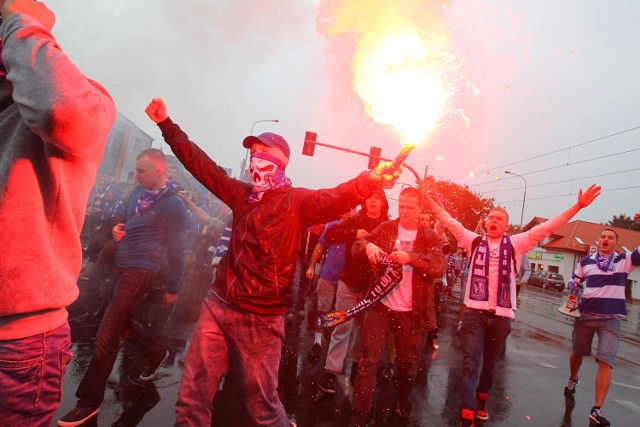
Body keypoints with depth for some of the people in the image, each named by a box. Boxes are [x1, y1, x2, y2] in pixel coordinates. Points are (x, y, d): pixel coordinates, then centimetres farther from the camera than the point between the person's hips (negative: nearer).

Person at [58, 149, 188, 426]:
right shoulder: (139, 192, 9)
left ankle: (89, 400, 6)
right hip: (121, 266, 9)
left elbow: (176, 251, -9)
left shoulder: (173, 206, -13)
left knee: (107, 333, -7)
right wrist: (119, 230, 1)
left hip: (140, 271, -9)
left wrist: (172, 288, -4)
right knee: (122, 324, 20)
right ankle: (157, 354, 41)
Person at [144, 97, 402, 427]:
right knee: (192, 395, 11)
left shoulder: (296, 201, -5)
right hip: (218, 305, 6)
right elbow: (201, 164, 17)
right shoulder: (244, 194, 11)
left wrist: (369, 181, -42)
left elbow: (334, 200, -23)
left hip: (259, 318, -5)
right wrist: (166, 123, 20)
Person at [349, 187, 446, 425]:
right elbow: (357, 246, 0)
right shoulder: (385, 229, 5)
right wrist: (367, 245, -24)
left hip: (411, 312, 0)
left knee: (408, 362, 18)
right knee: (368, 361, 0)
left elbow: (440, 267, -14)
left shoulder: (429, 236, 1)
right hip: (381, 305, 0)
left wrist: (411, 257, -30)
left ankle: (404, 399, 47)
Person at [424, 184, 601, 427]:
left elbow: (547, 227, 0)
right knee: (470, 366, -6)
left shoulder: (516, 244, 4)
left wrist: (578, 206, -4)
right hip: (474, 313, -1)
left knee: (490, 365, 20)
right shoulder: (474, 241, 4)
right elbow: (450, 222, 3)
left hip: (502, 317, 2)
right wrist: (431, 202, -1)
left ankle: (481, 401, 44)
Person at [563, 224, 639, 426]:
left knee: (606, 362, -10)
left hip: (611, 318, -2)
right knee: (577, 353, 18)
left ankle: (597, 409, -4)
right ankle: (572, 380, 48)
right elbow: (575, 281, 17)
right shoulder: (585, 262, 6)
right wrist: (573, 289, -5)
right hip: (585, 314, 2)